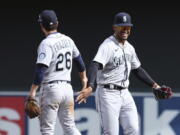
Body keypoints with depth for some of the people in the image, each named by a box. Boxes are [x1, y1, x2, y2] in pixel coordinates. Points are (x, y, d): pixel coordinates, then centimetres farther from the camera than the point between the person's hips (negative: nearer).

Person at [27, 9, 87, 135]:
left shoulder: (46, 43, -13)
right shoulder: (67, 40, 8)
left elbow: (41, 69, -22)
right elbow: (78, 59, 24)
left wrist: (33, 90, -23)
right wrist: (84, 77, 40)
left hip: (51, 88, -6)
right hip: (67, 87, 7)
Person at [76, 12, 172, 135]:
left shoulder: (129, 48, 12)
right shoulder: (108, 46, -14)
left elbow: (137, 69, 25)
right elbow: (95, 66, -29)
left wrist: (154, 85, 17)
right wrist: (90, 87, -46)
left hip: (125, 94, 8)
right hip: (108, 95, -7)